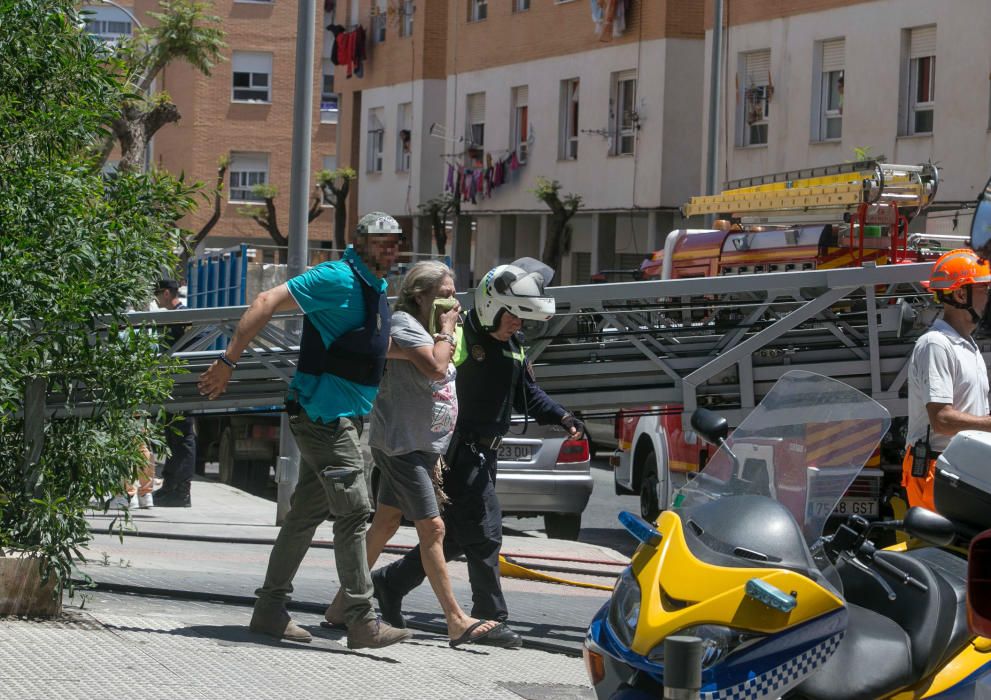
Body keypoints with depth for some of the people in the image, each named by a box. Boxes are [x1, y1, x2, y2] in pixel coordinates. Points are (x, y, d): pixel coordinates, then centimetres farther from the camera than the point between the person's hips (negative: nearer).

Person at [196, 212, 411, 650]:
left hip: (343, 417, 10)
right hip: (324, 413, -10)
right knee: (353, 511, -12)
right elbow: (267, 303, -18)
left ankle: (270, 610, 17)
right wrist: (228, 361, -20)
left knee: (307, 513, 11)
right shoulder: (338, 279, -14)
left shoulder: (376, 286, 16)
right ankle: (362, 622, -12)